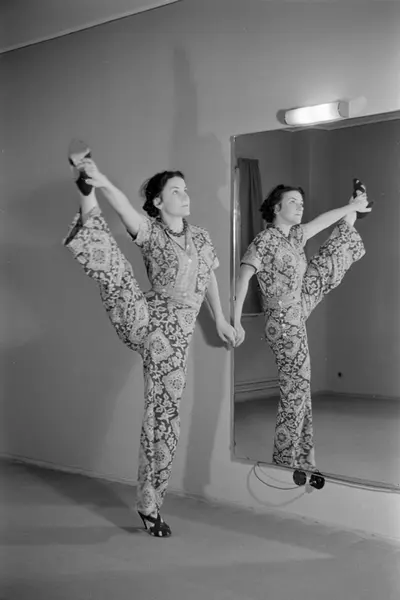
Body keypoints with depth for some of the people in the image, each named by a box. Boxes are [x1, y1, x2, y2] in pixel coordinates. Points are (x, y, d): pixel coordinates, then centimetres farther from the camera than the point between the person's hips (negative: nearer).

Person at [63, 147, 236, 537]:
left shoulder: (201, 237, 15)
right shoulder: (150, 231, -1)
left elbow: (209, 278, 29)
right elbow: (125, 209, -21)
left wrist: (220, 319, 29)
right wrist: (98, 184, -40)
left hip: (174, 337, 3)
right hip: (143, 320, -2)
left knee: (163, 418, 4)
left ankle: (149, 504, 14)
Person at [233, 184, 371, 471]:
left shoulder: (294, 235, 3)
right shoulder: (266, 240, -20)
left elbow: (322, 220, 20)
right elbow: (243, 276, -27)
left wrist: (351, 208, 31)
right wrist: (236, 321, -33)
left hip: (301, 306, 8)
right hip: (285, 321, -8)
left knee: (327, 265, 23)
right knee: (296, 389, -3)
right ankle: (286, 458, 9)